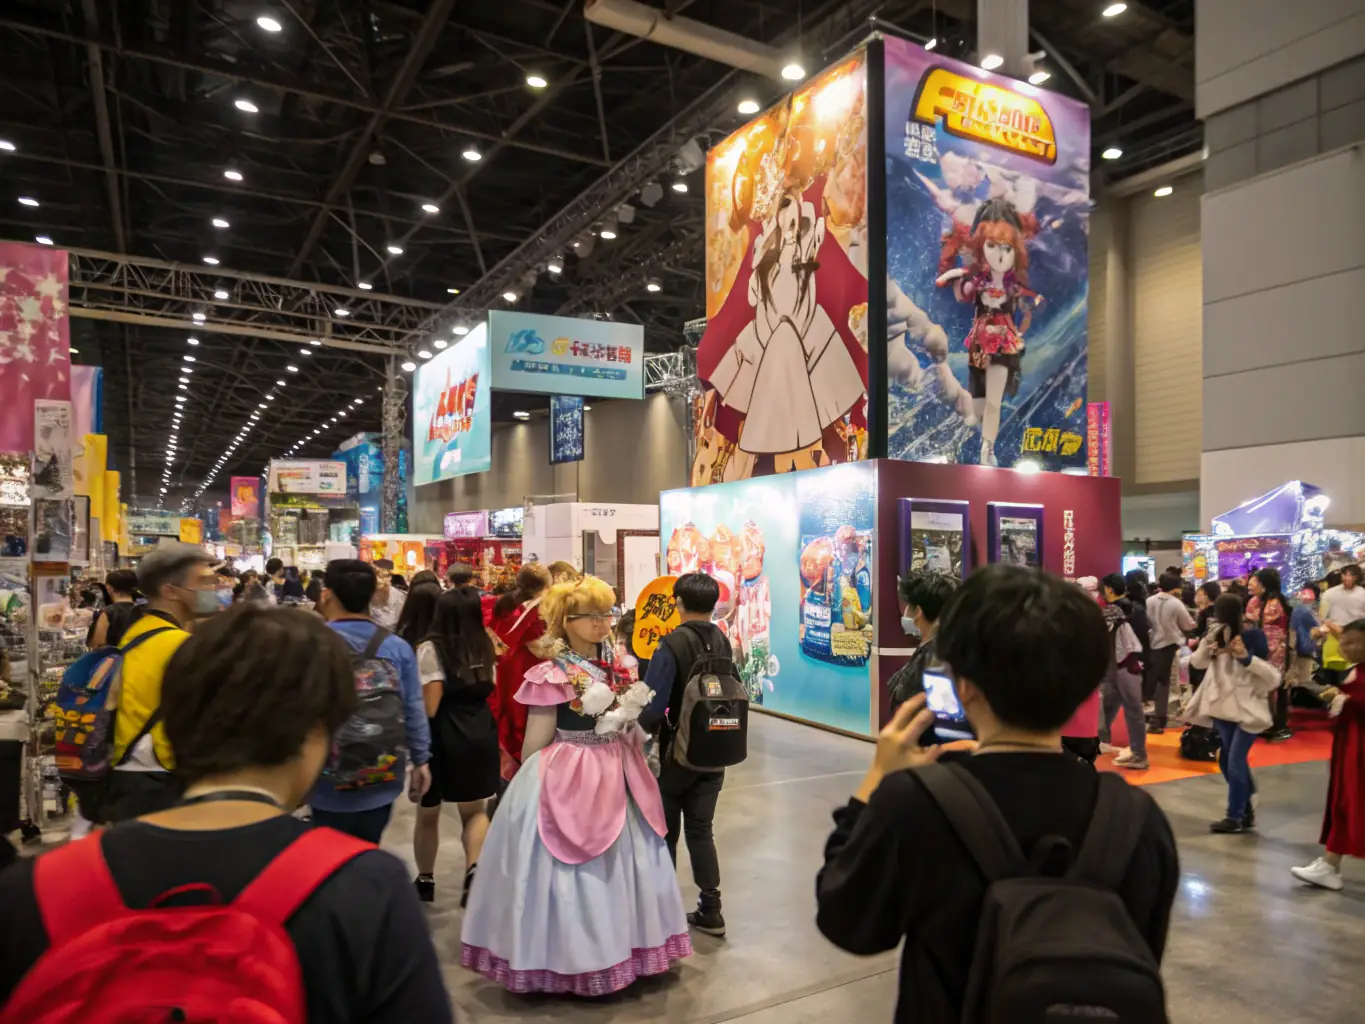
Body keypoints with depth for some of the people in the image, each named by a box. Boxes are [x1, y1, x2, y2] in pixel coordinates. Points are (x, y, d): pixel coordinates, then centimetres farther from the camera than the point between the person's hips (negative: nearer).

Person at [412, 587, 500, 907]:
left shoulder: (431, 648, -11)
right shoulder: (484, 646, 4)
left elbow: (430, 707, -14)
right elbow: (487, 691, 10)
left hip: (442, 736, -4)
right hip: (481, 734, 4)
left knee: (428, 814, 16)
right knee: (475, 810, 16)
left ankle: (425, 879, 28)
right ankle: (474, 868, -5)